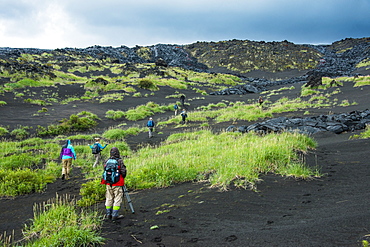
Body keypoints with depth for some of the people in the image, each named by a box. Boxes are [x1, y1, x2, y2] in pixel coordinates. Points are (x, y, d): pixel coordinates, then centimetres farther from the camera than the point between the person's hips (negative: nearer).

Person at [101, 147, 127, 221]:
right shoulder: (119, 161, -13)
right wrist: (122, 177, 9)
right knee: (117, 199, 1)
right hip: (117, 184, -5)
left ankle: (108, 214, 20)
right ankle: (115, 215, -1)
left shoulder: (107, 161, 1)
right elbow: (123, 172, -12)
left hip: (108, 184, 5)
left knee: (109, 199, 15)